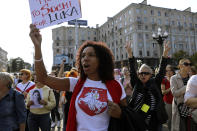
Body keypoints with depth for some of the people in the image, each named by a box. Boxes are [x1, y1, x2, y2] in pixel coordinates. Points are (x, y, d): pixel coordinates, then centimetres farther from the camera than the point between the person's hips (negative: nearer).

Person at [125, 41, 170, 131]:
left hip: (154, 120, 0)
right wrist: (129, 53, -15)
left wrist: (165, 53, -15)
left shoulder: (155, 83, 0)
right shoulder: (136, 84, 0)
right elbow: (132, 71, -7)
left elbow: (161, 71, -6)